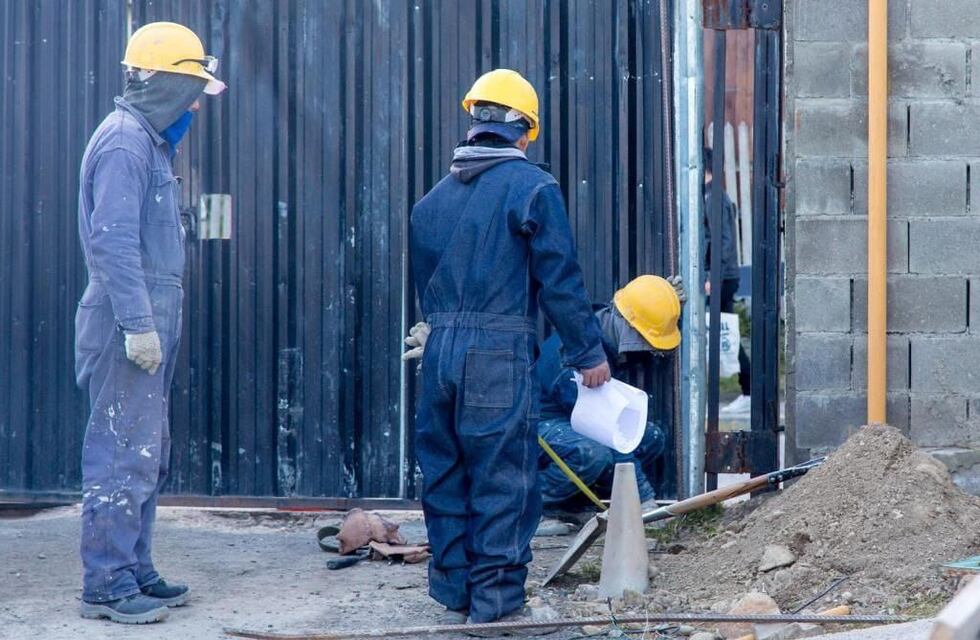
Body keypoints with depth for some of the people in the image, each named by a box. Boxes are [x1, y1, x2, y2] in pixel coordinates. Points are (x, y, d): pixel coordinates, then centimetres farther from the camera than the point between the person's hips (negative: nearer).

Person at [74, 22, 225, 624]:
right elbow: (112, 240, -22)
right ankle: (106, 586, -3)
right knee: (123, 456, -7)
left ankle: (135, 572, 22)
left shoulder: (150, 143, 17)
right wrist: (138, 324, -24)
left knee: (147, 458, 14)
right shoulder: (123, 142, -14)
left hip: (148, 323, 10)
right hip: (127, 326, -10)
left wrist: (152, 322, 18)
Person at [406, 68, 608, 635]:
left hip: (440, 351, 6)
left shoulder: (434, 198, 13)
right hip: (500, 355, -6)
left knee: (445, 474, 14)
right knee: (503, 480, -1)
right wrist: (589, 352, 1)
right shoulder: (532, 188, -6)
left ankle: (454, 593, 21)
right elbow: (560, 280, -7)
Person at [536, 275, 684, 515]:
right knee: (593, 454, -38)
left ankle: (573, 500, -1)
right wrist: (643, 496, -29)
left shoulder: (614, 338, -2)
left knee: (652, 436, -2)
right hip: (543, 423, -10)